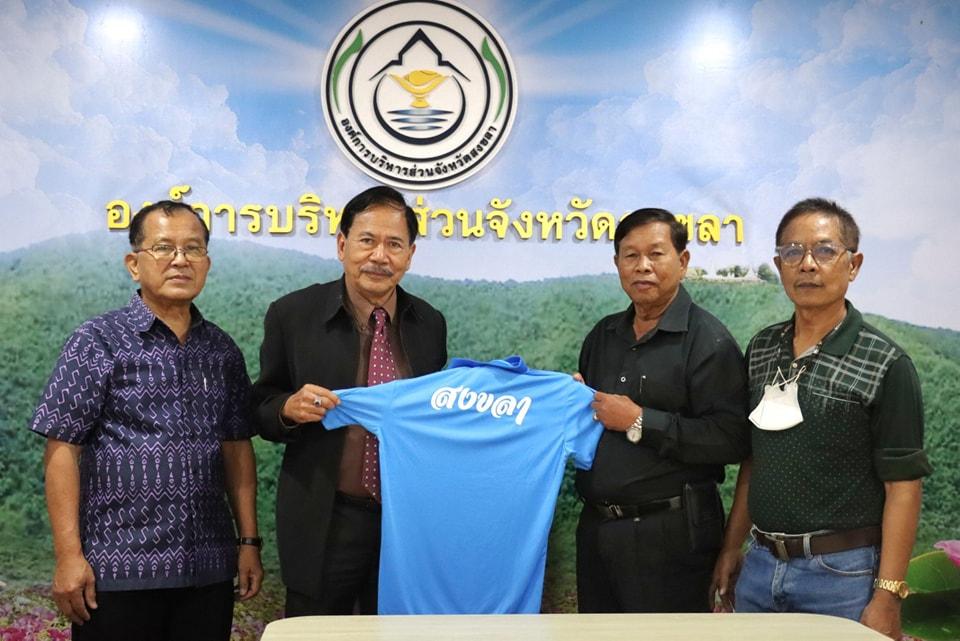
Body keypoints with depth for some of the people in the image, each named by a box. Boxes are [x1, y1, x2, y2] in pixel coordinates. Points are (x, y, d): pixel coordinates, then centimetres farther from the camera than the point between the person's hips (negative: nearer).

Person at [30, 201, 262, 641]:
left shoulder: (222, 351, 9)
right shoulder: (97, 343, -3)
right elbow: (61, 451, -6)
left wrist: (248, 542, 9)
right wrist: (69, 556, -11)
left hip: (210, 569, 4)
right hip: (119, 571, -4)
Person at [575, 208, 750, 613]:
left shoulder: (708, 341, -10)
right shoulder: (603, 335, 13)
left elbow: (731, 439, -20)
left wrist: (640, 422, -19)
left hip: (668, 533, -7)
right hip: (596, 525, 7)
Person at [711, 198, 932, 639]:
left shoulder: (884, 365, -10)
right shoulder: (761, 350, 6)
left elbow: (903, 485, -11)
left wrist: (887, 598, -15)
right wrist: (732, 546, 10)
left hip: (843, 571, -5)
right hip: (761, 564, 5)